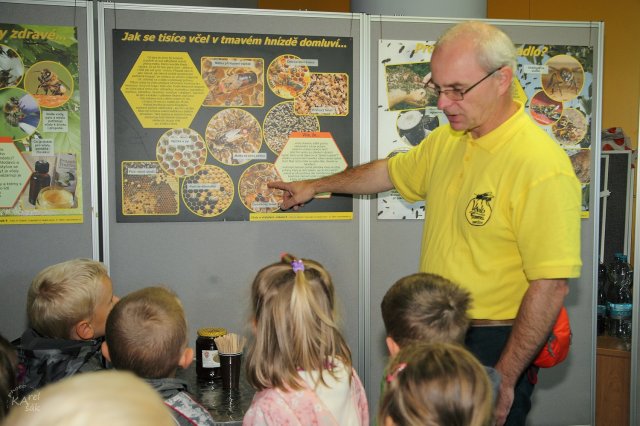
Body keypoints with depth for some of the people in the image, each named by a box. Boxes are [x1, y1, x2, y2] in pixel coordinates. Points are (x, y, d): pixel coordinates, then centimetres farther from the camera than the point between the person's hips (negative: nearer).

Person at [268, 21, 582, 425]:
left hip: (492, 346, -7)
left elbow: (551, 285, -24)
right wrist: (316, 185, 31)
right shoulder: (445, 141, 3)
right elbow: (390, 171, 22)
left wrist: (504, 380, -20)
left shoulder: (542, 165, -22)